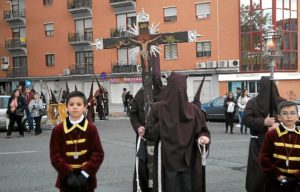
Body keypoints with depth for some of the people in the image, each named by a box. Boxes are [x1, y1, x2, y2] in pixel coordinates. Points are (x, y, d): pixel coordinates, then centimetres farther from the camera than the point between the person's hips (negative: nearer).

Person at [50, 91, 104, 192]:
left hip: (86, 178, 0)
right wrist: (68, 174, -15)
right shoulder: (58, 130, -5)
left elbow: (98, 153, -6)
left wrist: (86, 173, -16)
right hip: (66, 179, 0)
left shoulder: (91, 128, -6)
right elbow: (55, 155, -5)